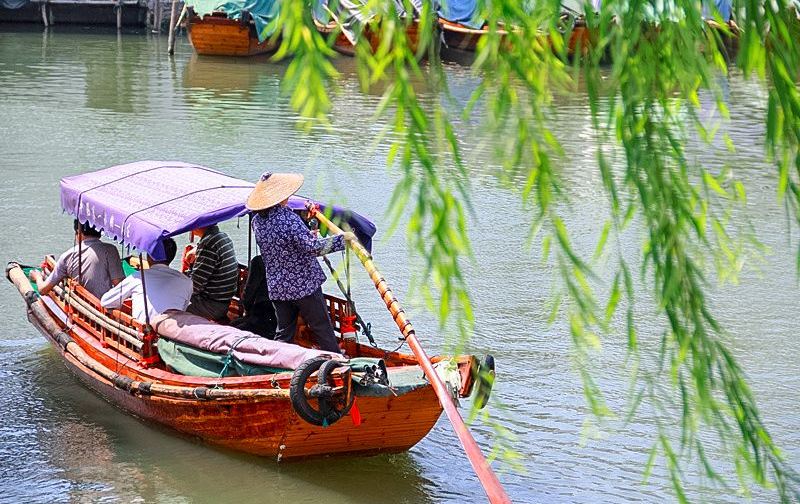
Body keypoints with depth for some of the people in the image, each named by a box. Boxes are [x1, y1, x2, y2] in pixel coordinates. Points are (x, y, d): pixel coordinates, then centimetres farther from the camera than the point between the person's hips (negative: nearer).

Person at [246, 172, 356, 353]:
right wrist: (341, 238, -20)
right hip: (304, 285, -6)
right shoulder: (287, 217, -21)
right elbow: (312, 246, -29)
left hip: (277, 288, 6)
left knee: (284, 333, 13)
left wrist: (309, 234, 22)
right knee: (322, 329, 7)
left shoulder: (257, 221, 1)